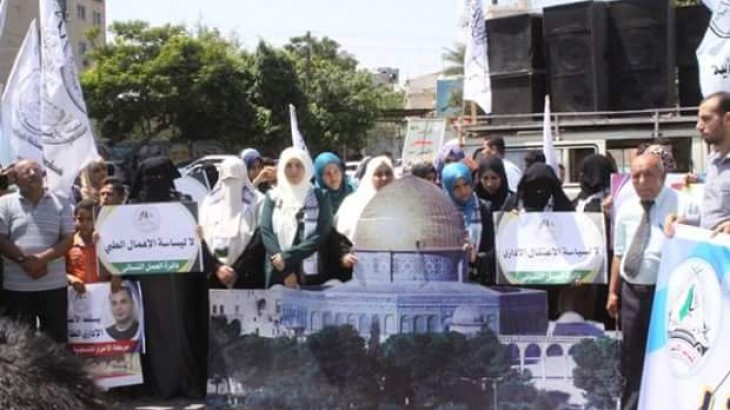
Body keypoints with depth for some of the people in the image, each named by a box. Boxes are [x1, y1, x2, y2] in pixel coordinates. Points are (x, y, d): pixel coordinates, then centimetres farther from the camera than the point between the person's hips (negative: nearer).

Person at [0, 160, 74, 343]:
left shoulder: (61, 203, 6)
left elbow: (68, 240, -1)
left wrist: (41, 259, -15)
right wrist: (25, 260, -16)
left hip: (54, 285, 1)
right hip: (16, 286, -1)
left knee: (56, 338, 5)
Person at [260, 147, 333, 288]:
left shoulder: (319, 199, 6)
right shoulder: (272, 197, 10)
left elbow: (320, 237, -5)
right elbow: (266, 233, -1)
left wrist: (286, 257, -14)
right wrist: (285, 271, -12)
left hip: (309, 274, -1)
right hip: (277, 274, 1)